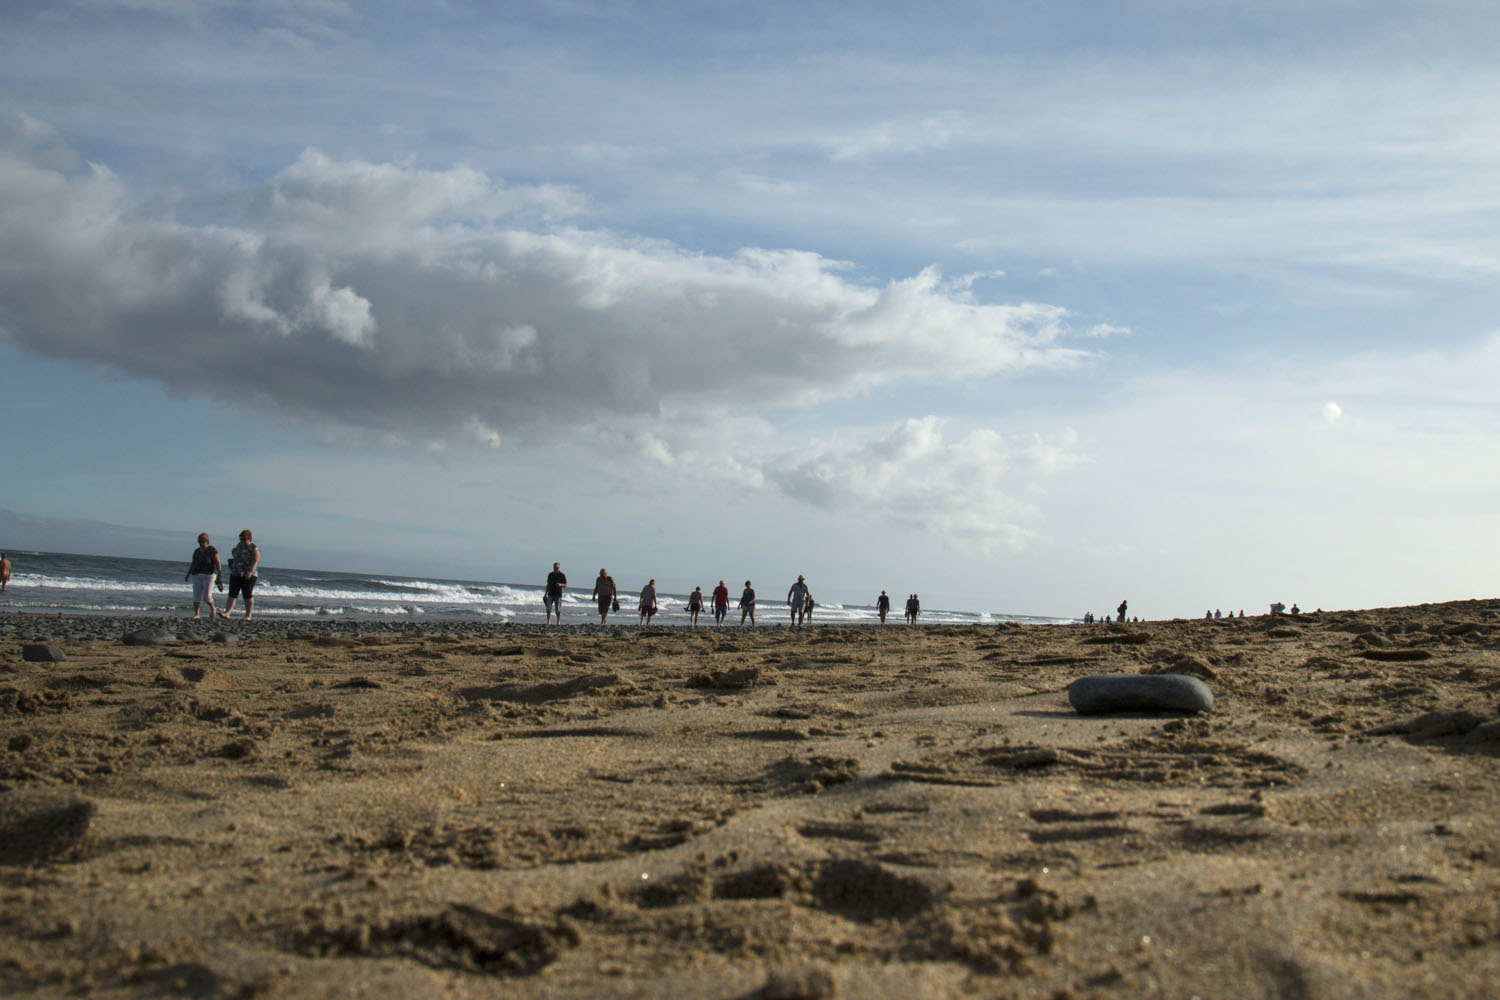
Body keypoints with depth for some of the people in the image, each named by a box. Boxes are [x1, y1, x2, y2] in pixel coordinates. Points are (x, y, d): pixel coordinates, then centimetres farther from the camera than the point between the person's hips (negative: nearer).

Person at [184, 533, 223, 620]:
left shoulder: (212, 550, -7)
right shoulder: (197, 551, 11)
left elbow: (217, 563, -13)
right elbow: (193, 564, 14)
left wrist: (219, 575, -21)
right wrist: (188, 574, 4)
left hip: (209, 576, -5)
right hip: (197, 576, 5)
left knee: (206, 596, -11)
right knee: (196, 595, -2)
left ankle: (213, 609, 13)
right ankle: (196, 614, 0)